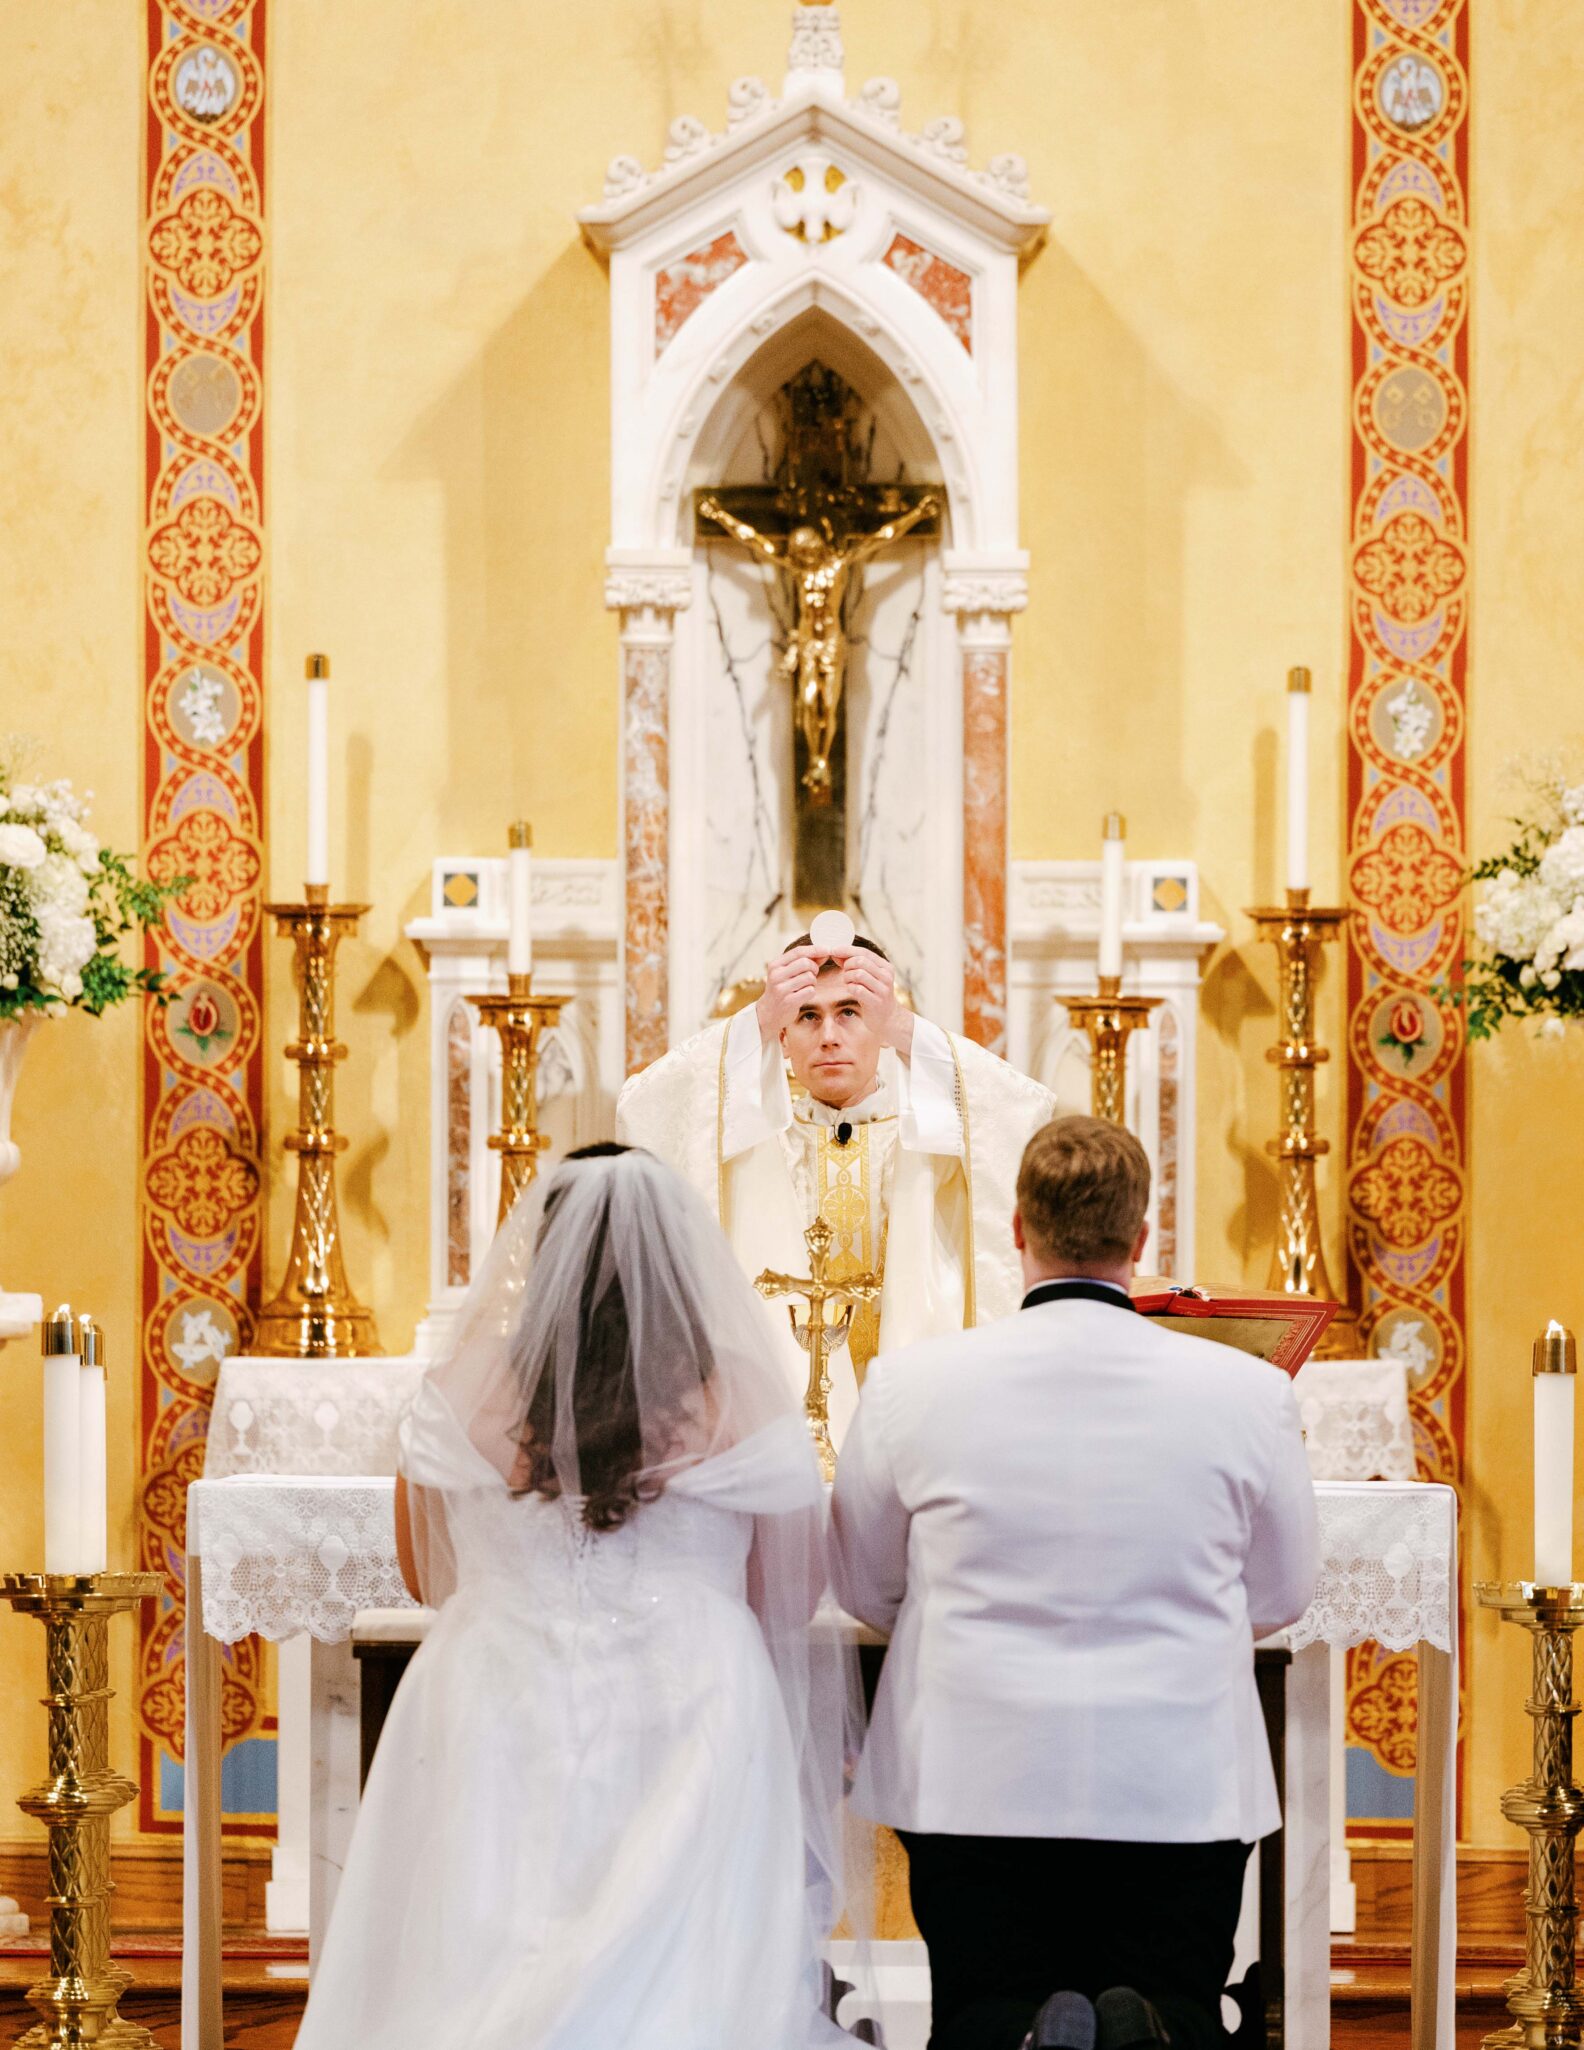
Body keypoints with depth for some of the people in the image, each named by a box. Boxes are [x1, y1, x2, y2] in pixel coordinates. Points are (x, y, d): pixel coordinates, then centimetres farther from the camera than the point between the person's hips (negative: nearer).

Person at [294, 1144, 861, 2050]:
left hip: (501, 1742, 1)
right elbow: (794, 1595, 5)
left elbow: (428, 1575, 11)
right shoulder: (742, 1405, -7)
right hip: (690, 1732, -1)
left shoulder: (464, 1402, -4)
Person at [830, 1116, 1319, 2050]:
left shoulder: (911, 1385, -6)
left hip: (976, 1788, 0)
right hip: (1182, 1790, 0)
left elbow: (864, 1588, 9)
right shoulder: (1249, 1392, -6)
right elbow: (1283, 1595, 9)